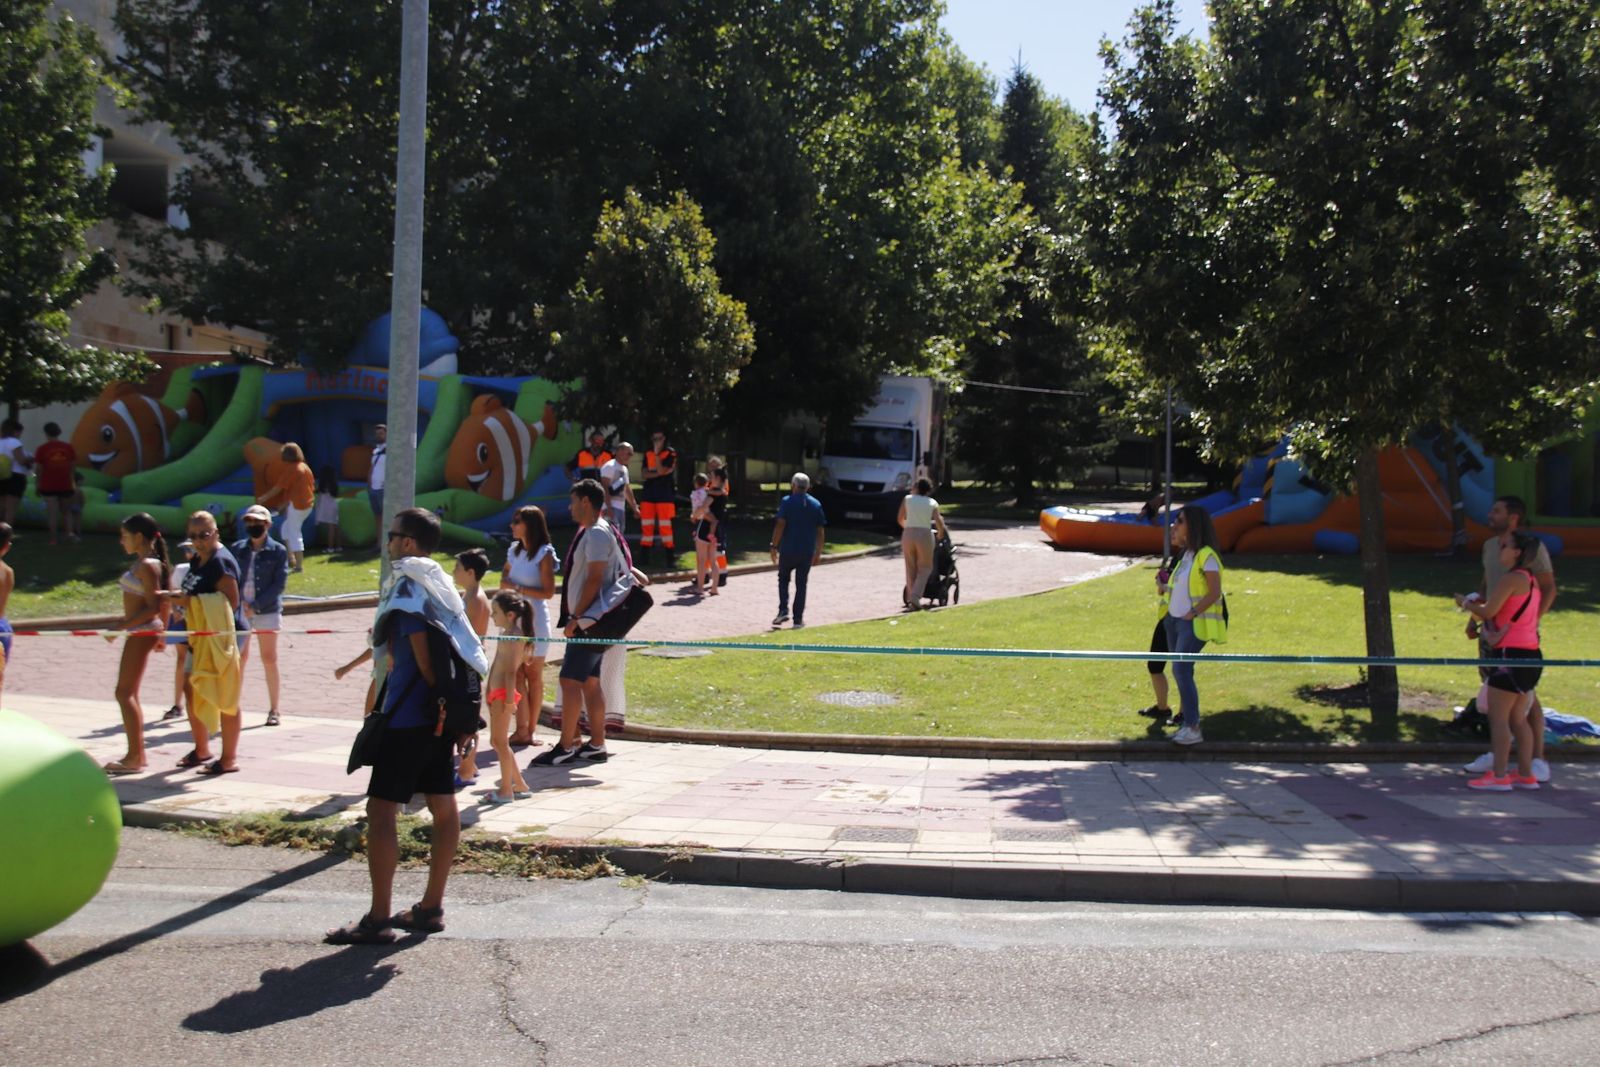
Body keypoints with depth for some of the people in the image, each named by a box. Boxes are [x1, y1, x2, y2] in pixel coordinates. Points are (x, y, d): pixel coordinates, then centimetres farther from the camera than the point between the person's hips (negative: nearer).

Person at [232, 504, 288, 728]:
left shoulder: (278, 551, -1)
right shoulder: (237, 549, 8)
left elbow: (279, 584, -6)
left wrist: (255, 605, -13)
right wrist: (238, 602, -9)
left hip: (267, 611, -3)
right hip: (239, 611, 3)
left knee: (269, 660, 2)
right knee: (238, 659, 5)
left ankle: (273, 711, 9)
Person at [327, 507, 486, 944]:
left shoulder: (408, 586, -12)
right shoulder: (440, 584, 14)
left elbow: (422, 654, -18)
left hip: (409, 715, -9)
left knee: (381, 809, -5)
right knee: (443, 807, 10)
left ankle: (378, 919, -3)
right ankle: (431, 908, 20)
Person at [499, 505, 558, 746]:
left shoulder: (544, 554, -7)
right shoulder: (514, 550, 11)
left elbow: (548, 592, -11)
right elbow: (504, 580, 18)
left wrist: (518, 588, -15)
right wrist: (506, 584, -4)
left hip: (534, 619, -5)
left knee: (533, 675, 4)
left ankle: (528, 730, 10)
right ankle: (522, 730, -1)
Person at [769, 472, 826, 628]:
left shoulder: (787, 502, -5)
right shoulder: (816, 504, 6)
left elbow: (780, 525, -13)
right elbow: (821, 530, 6)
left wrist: (774, 546, -7)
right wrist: (818, 552, 12)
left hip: (788, 549, -2)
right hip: (807, 551, 2)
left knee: (783, 579, 15)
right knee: (801, 583, 8)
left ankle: (783, 610, 0)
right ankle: (798, 618, 7)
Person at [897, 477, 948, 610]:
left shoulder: (907, 499, 6)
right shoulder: (932, 503, 5)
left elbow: (900, 520, 10)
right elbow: (939, 522, -5)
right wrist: (941, 534, 13)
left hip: (908, 534, 1)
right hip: (924, 535, -1)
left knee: (911, 568, 13)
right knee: (925, 568, 8)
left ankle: (910, 598, 13)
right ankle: (915, 597, -9)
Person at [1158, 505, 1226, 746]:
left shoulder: (1206, 556, -14)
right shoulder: (1186, 555, 12)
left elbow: (1214, 593, -17)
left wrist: (1192, 613, -18)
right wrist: (1166, 589, 3)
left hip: (1193, 624, -9)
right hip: (1174, 620, 9)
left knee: (1181, 670, -13)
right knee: (1180, 672, 11)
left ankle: (1193, 728, -8)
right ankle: (1187, 721, 20)